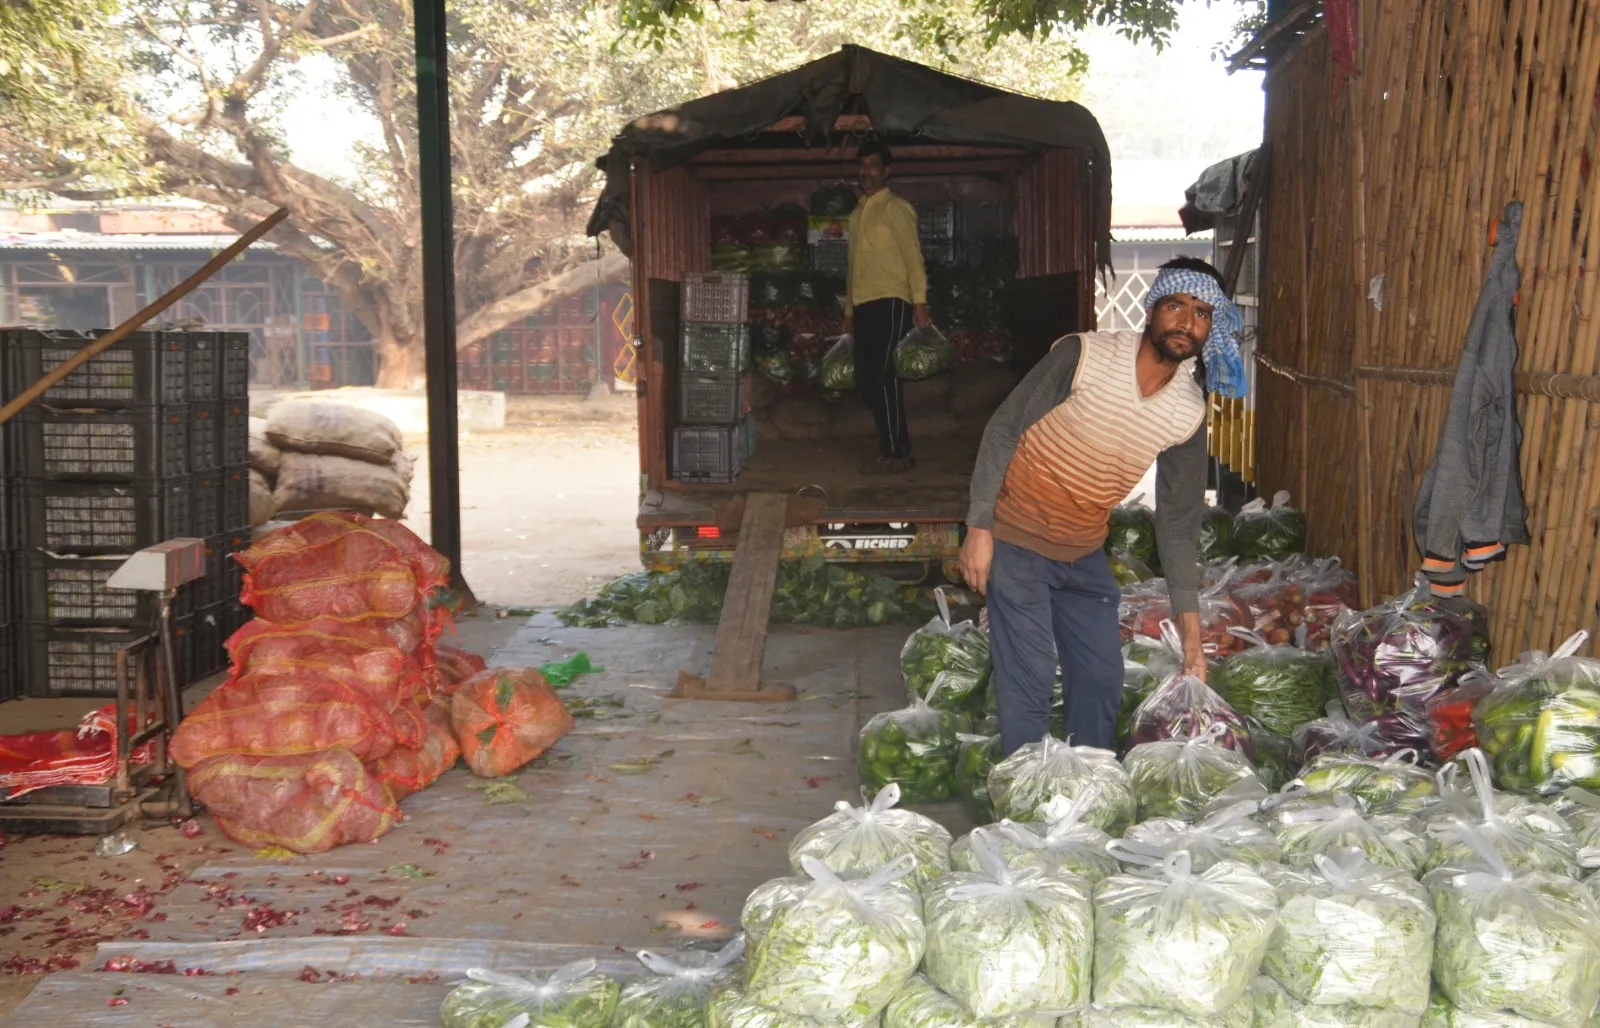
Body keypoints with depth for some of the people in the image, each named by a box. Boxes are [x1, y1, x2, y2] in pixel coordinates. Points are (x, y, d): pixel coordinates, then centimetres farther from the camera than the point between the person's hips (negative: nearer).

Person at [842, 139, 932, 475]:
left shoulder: (896, 208, 0)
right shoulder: (857, 214, 22)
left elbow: (913, 256, -8)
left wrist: (919, 303, -17)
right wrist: (849, 312, 22)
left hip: (890, 303, -8)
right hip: (863, 307, 8)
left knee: (884, 375, -13)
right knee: (865, 381, 4)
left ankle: (895, 453, -9)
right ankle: (898, 449, 11)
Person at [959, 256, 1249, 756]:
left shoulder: (1189, 414, -4)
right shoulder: (1084, 356, -17)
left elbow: (1178, 521, 3)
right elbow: (1003, 431, -12)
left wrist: (1190, 629, 2)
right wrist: (979, 528, -15)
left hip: (1085, 554, 5)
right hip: (1017, 544, -5)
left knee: (1103, 678, 10)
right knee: (1028, 684, -7)